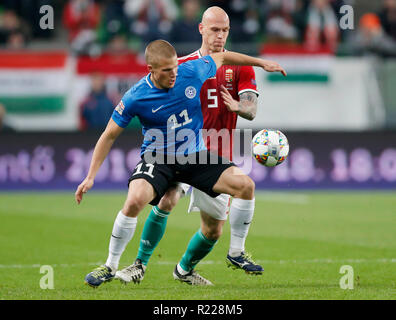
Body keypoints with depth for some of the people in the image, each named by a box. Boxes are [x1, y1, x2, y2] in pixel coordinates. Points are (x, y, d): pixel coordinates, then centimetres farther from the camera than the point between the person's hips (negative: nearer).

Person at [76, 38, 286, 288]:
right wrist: (90, 177, -8)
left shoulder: (194, 72, -10)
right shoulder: (135, 98, -16)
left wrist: (261, 62, 21)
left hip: (194, 156, 4)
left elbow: (221, 57, 12)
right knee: (135, 200, -32)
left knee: (245, 185, -15)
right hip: (157, 159, -4)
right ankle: (110, 267, -13)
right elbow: (109, 136, -5)